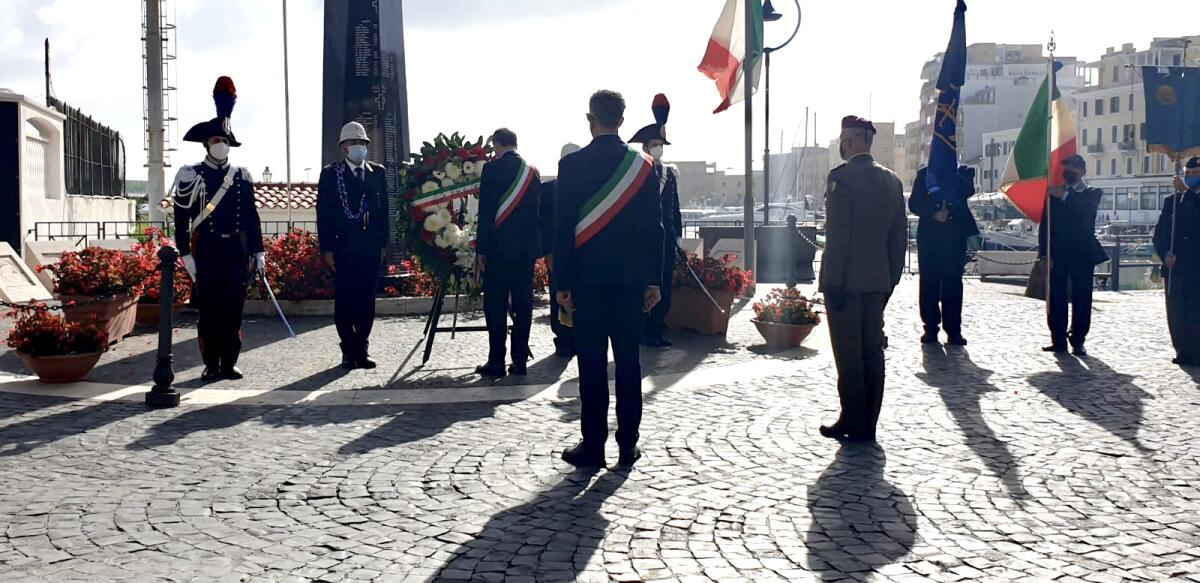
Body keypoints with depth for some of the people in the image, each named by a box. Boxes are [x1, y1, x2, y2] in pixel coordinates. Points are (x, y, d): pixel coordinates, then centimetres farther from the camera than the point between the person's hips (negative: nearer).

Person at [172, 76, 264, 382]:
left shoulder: (241, 177, 10)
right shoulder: (191, 176, 0)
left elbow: (251, 217, 11)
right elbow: (182, 219, -2)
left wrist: (258, 251, 6)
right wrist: (186, 254, -8)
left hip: (237, 250, 3)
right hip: (207, 250, -3)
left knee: (233, 308, 4)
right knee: (208, 309, 1)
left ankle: (229, 363, 11)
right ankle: (211, 365, 8)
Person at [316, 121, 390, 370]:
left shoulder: (377, 172, 10)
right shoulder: (330, 174, 3)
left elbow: (384, 209, 11)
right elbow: (323, 213, 0)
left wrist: (383, 244, 5)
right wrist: (326, 249, -6)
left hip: (370, 248, 2)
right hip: (342, 247, -2)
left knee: (366, 300, 3)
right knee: (344, 301, -1)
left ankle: (362, 349, 12)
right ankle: (350, 352, 7)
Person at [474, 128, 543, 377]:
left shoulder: (492, 169, -7)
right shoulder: (532, 171, 9)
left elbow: (486, 212, -10)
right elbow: (537, 210, 12)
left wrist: (481, 249, -6)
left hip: (499, 246, -5)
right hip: (527, 246, 5)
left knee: (495, 306, 0)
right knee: (523, 304, 7)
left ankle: (496, 362, 1)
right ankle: (520, 361, 9)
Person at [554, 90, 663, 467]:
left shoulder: (572, 164, -5)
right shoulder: (643, 165, 3)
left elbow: (562, 227, -5)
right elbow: (655, 226, 4)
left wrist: (562, 283, -1)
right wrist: (654, 280, 9)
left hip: (587, 279, -2)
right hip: (631, 278, 3)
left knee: (592, 365, 1)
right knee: (628, 362, 7)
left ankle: (593, 446, 5)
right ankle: (628, 445, 12)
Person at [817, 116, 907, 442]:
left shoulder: (842, 176, -12)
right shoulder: (891, 180, 10)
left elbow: (837, 233, -17)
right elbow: (900, 235, 12)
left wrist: (833, 281, -15)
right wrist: (891, 279, 17)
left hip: (846, 280, -7)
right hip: (878, 281, 7)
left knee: (848, 354, -1)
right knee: (872, 351, 10)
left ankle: (854, 424, 4)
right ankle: (868, 424, 16)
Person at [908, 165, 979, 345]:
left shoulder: (962, 173, 11)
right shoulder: (924, 174, 10)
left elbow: (968, 191, -8)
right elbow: (914, 203, 3)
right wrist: (933, 214, -12)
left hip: (955, 234, 0)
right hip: (929, 234, 0)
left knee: (953, 281, -4)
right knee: (929, 281, -1)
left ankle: (953, 330, -1)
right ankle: (930, 328, 5)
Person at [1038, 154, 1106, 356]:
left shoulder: (1092, 194, 8)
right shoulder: (1054, 194, 11)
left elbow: (1087, 211, -15)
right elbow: (1045, 224, 5)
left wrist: (1065, 196, -21)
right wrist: (1045, 252, -5)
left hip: (1083, 254, -1)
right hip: (1058, 254, 1)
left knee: (1082, 298, -2)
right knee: (1056, 298, -1)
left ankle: (1078, 340, 2)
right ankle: (1059, 340, 4)